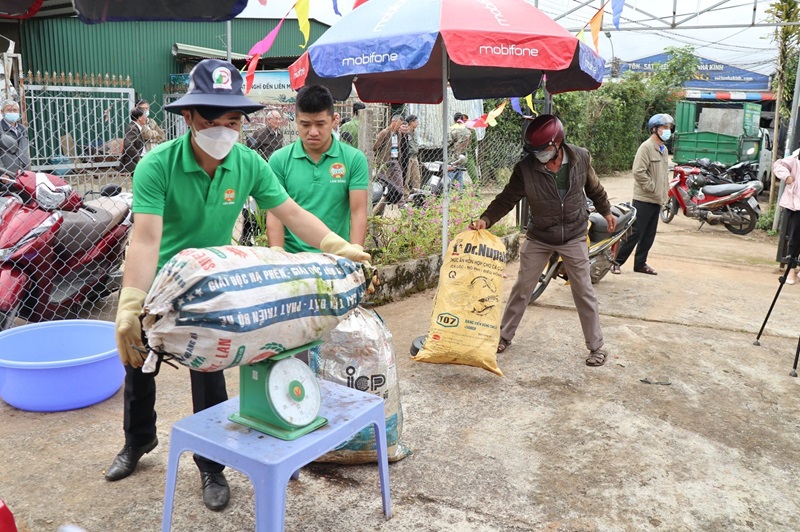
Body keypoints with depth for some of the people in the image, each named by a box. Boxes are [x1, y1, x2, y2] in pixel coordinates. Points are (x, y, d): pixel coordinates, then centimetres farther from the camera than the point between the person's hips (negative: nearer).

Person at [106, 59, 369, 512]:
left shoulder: (249, 164, -18)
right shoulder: (158, 165, -28)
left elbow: (292, 213, -16)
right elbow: (146, 239, -36)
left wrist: (338, 247, -29)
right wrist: (130, 308, -45)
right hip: (159, 283, 0)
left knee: (209, 375, 6)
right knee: (138, 364, 17)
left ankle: (212, 467, 26)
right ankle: (139, 442, 47)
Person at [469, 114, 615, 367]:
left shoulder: (581, 158, -13)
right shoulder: (525, 168, -19)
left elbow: (594, 188, 5)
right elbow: (507, 198, -15)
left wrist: (606, 212, 18)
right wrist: (485, 219, -30)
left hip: (573, 237, 0)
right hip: (538, 238, 0)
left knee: (584, 292, 6)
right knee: (522, 289, 9)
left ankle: (596, 346, 19)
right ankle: (504, 336, 25)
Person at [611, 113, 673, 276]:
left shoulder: (663, 149, 16)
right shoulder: (646, 147, -11)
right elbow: (638, 172, -20)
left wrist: (664, 192, 14)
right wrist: (653, 188, -17)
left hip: (657, 200, 8)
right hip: (644, 199, -8)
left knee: (649, 235, 11)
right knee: (635, 233, -7)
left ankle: (640, 263, 20)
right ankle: (617, 261, 2)